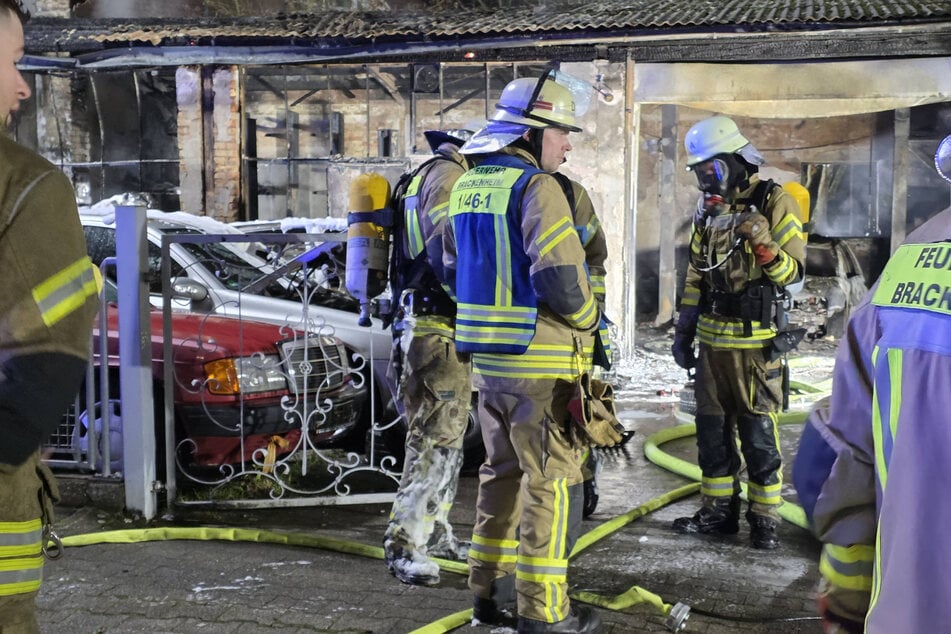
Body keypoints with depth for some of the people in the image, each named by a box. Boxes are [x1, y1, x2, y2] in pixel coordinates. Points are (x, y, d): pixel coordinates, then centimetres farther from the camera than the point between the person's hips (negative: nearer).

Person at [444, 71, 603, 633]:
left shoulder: (467, 185, 11)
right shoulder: (537, 187, -16)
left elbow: (454, 268, 18)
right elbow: (560, 273, -23)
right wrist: (588, 318, -6)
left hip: (487, 357, 9)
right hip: (541, 364, -8)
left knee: (502, 473, 20)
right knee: (553, 482, 1)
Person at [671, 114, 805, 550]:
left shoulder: (775, 203, -8)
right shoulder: (708, 209, 11)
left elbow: (793, 271, -11)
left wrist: (763, 244, -29)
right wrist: (684, 329, 15)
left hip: (754, 343, -6)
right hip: (712, 341, 7)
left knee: (759, 435, -2)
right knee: (712, 430, 12)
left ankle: (765, 519, 8)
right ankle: (718, 510, 23)